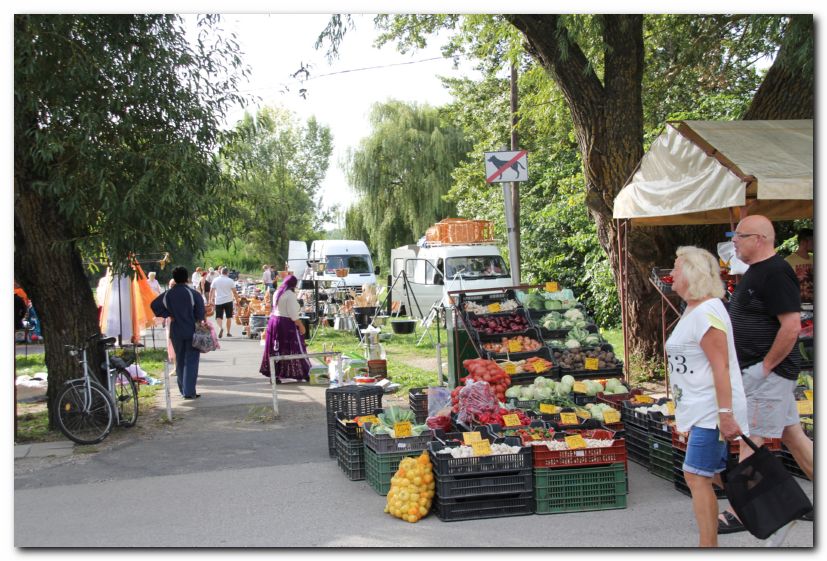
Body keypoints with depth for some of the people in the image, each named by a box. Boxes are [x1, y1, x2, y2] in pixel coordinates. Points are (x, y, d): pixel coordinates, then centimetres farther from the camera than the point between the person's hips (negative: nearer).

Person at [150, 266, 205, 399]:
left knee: (180, 361, 16)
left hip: (176, 332, 4)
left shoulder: (168, 294, 1)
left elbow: (154, 305, 3)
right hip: (192, 332, -4)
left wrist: (167, 315, 3)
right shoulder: (193, 294, -11)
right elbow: (200, 313, -12)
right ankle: (189, 392, -7)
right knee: (191, 361, -1)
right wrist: (201, 321, 7)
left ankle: (183, 389, 22)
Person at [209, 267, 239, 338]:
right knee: (229, 317, 11)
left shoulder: (216, 280, 3)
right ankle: (228, 332, 15)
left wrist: (210, 300, 11)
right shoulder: (230, 281, -2)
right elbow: (234, 292, -2)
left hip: (218, 301, 1)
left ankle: (220, 327, -23)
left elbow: (211, 291, 4)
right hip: (228, 300, -1)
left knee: (218, 316, 4)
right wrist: (237, 300, 7)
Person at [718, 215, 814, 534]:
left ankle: (740, 513, 2)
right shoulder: (755, 271, 14)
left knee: (751, 442, -5)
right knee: (793, 436, 15)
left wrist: (765, 366, -21)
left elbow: (792, 325, -25)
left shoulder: (775, 273, -17)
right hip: (759, 371, 10)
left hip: (767, 372, -10)